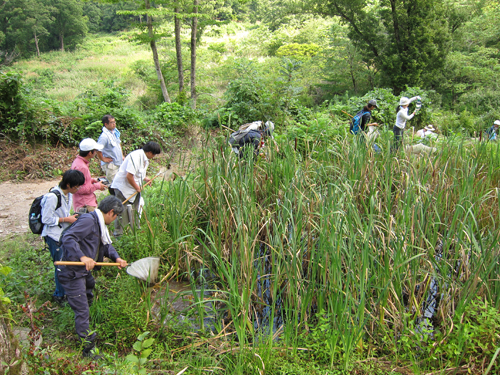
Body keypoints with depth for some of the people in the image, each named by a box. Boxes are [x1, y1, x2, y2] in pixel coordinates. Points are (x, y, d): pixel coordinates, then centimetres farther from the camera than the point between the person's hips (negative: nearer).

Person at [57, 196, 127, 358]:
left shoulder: (99, 223, 11)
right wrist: (82, 257, -40)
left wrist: (116, 257, 4)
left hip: (85, 271, 11)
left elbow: (106, 244, 21)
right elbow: (68, 238, -31)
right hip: (73, 273, -11)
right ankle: (88, 349, 6)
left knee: (89, 297, 31)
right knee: (82, 310, -4)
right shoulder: (88, 220, -21)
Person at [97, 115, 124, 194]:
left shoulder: (115, 132, 7)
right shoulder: (104, 136, -22)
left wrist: (122, 156, 18)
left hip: (119, 163, 9)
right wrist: (103, 159, -19)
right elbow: (98, 149, -29)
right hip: (110, 165, -9)